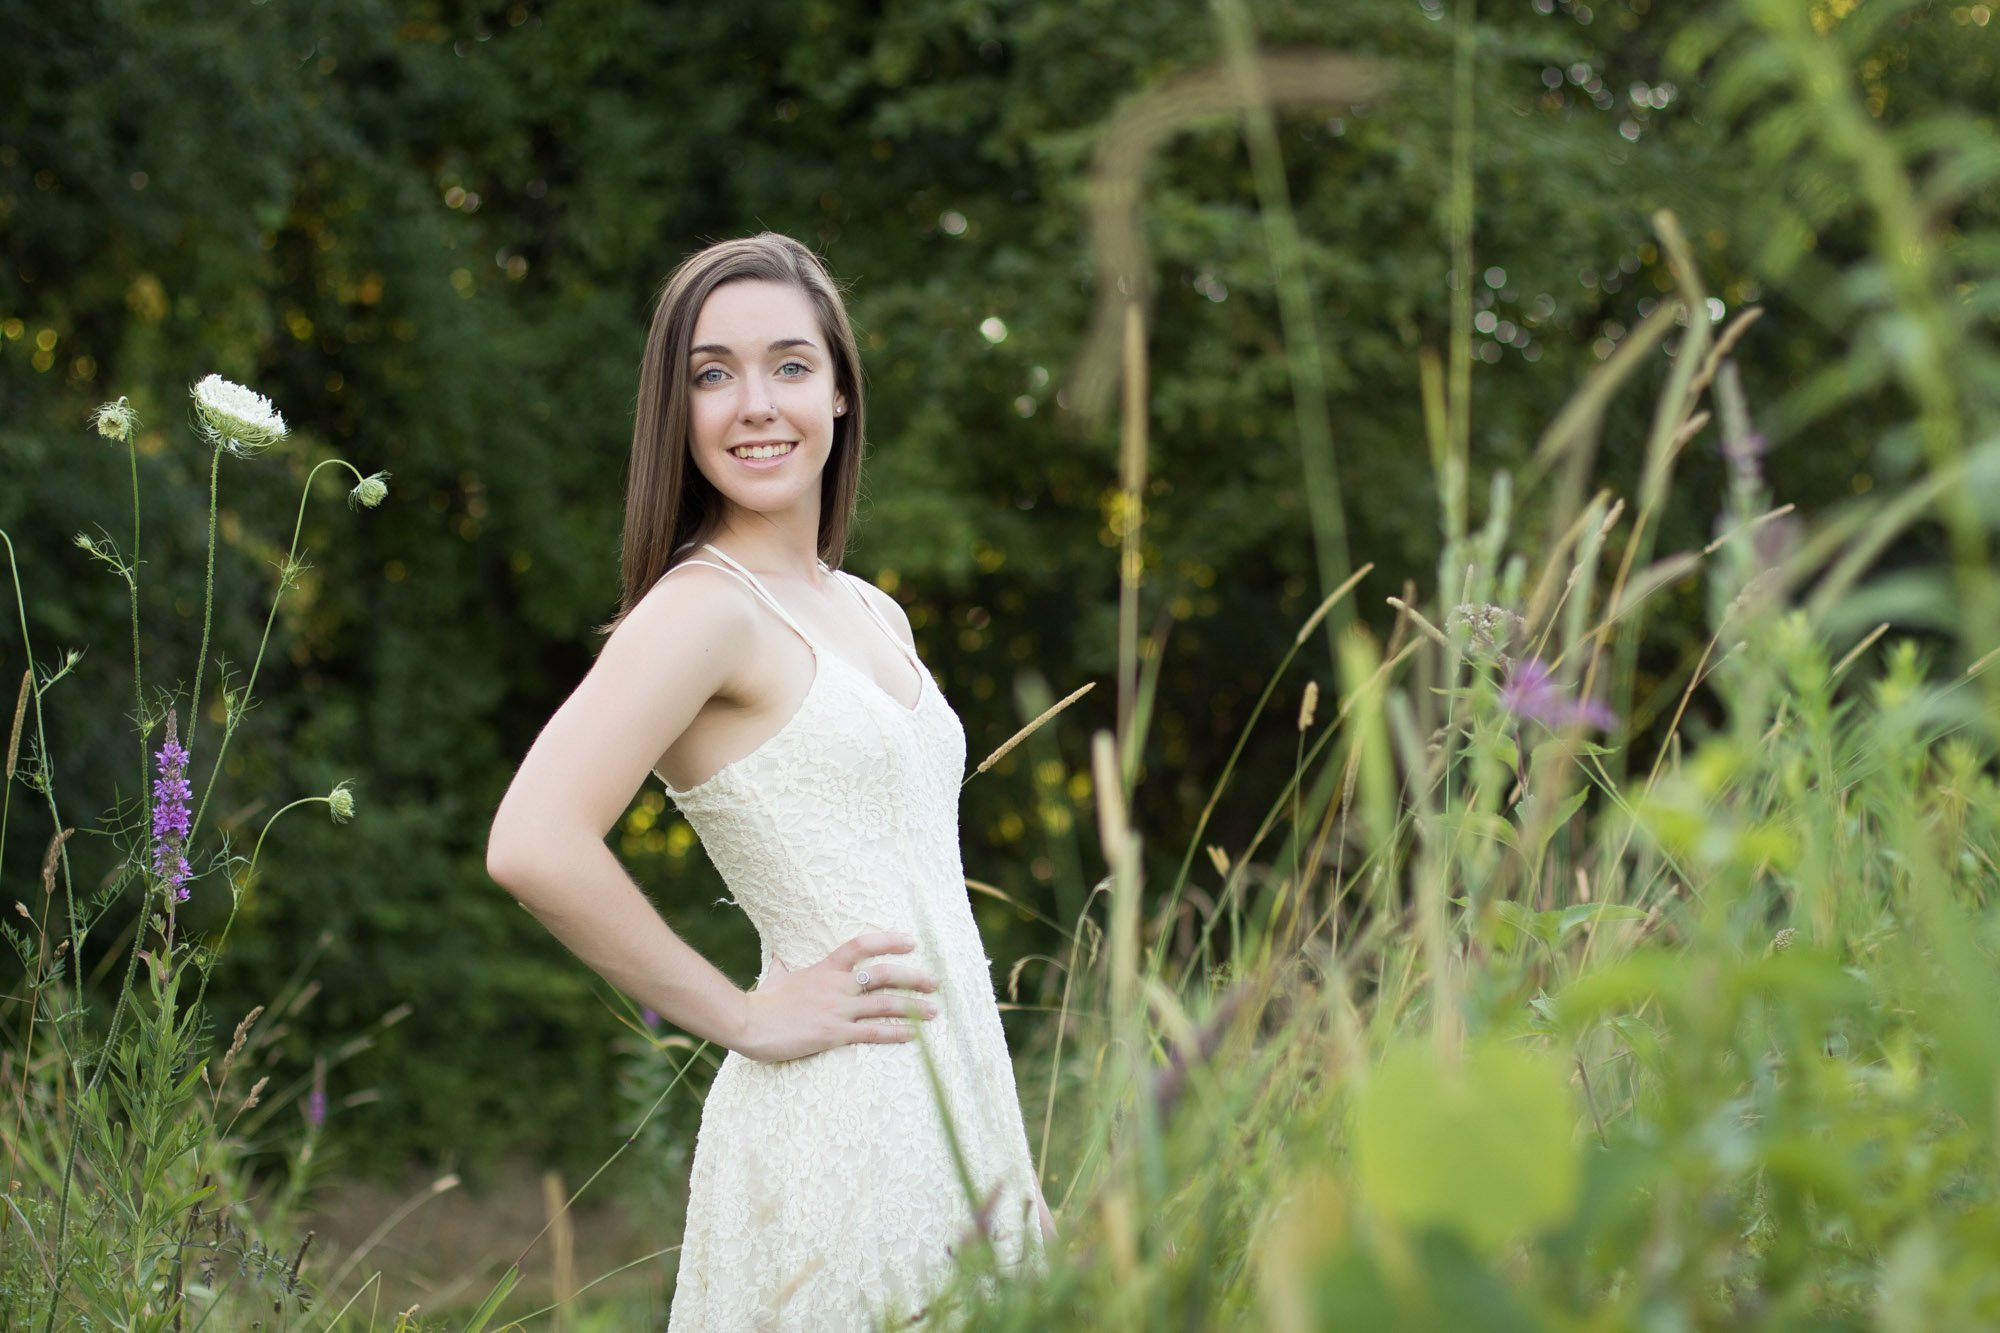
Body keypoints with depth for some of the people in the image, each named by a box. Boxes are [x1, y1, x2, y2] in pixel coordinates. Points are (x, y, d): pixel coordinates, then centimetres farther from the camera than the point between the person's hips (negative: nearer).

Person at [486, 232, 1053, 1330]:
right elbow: (534, 847, -25)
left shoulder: (874, 617, 14)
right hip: (837, 1131, -8)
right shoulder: (703, 606, -11)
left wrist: (1009, 1157, 15)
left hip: (954, 1127, 8)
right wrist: (744, 1018, -15)